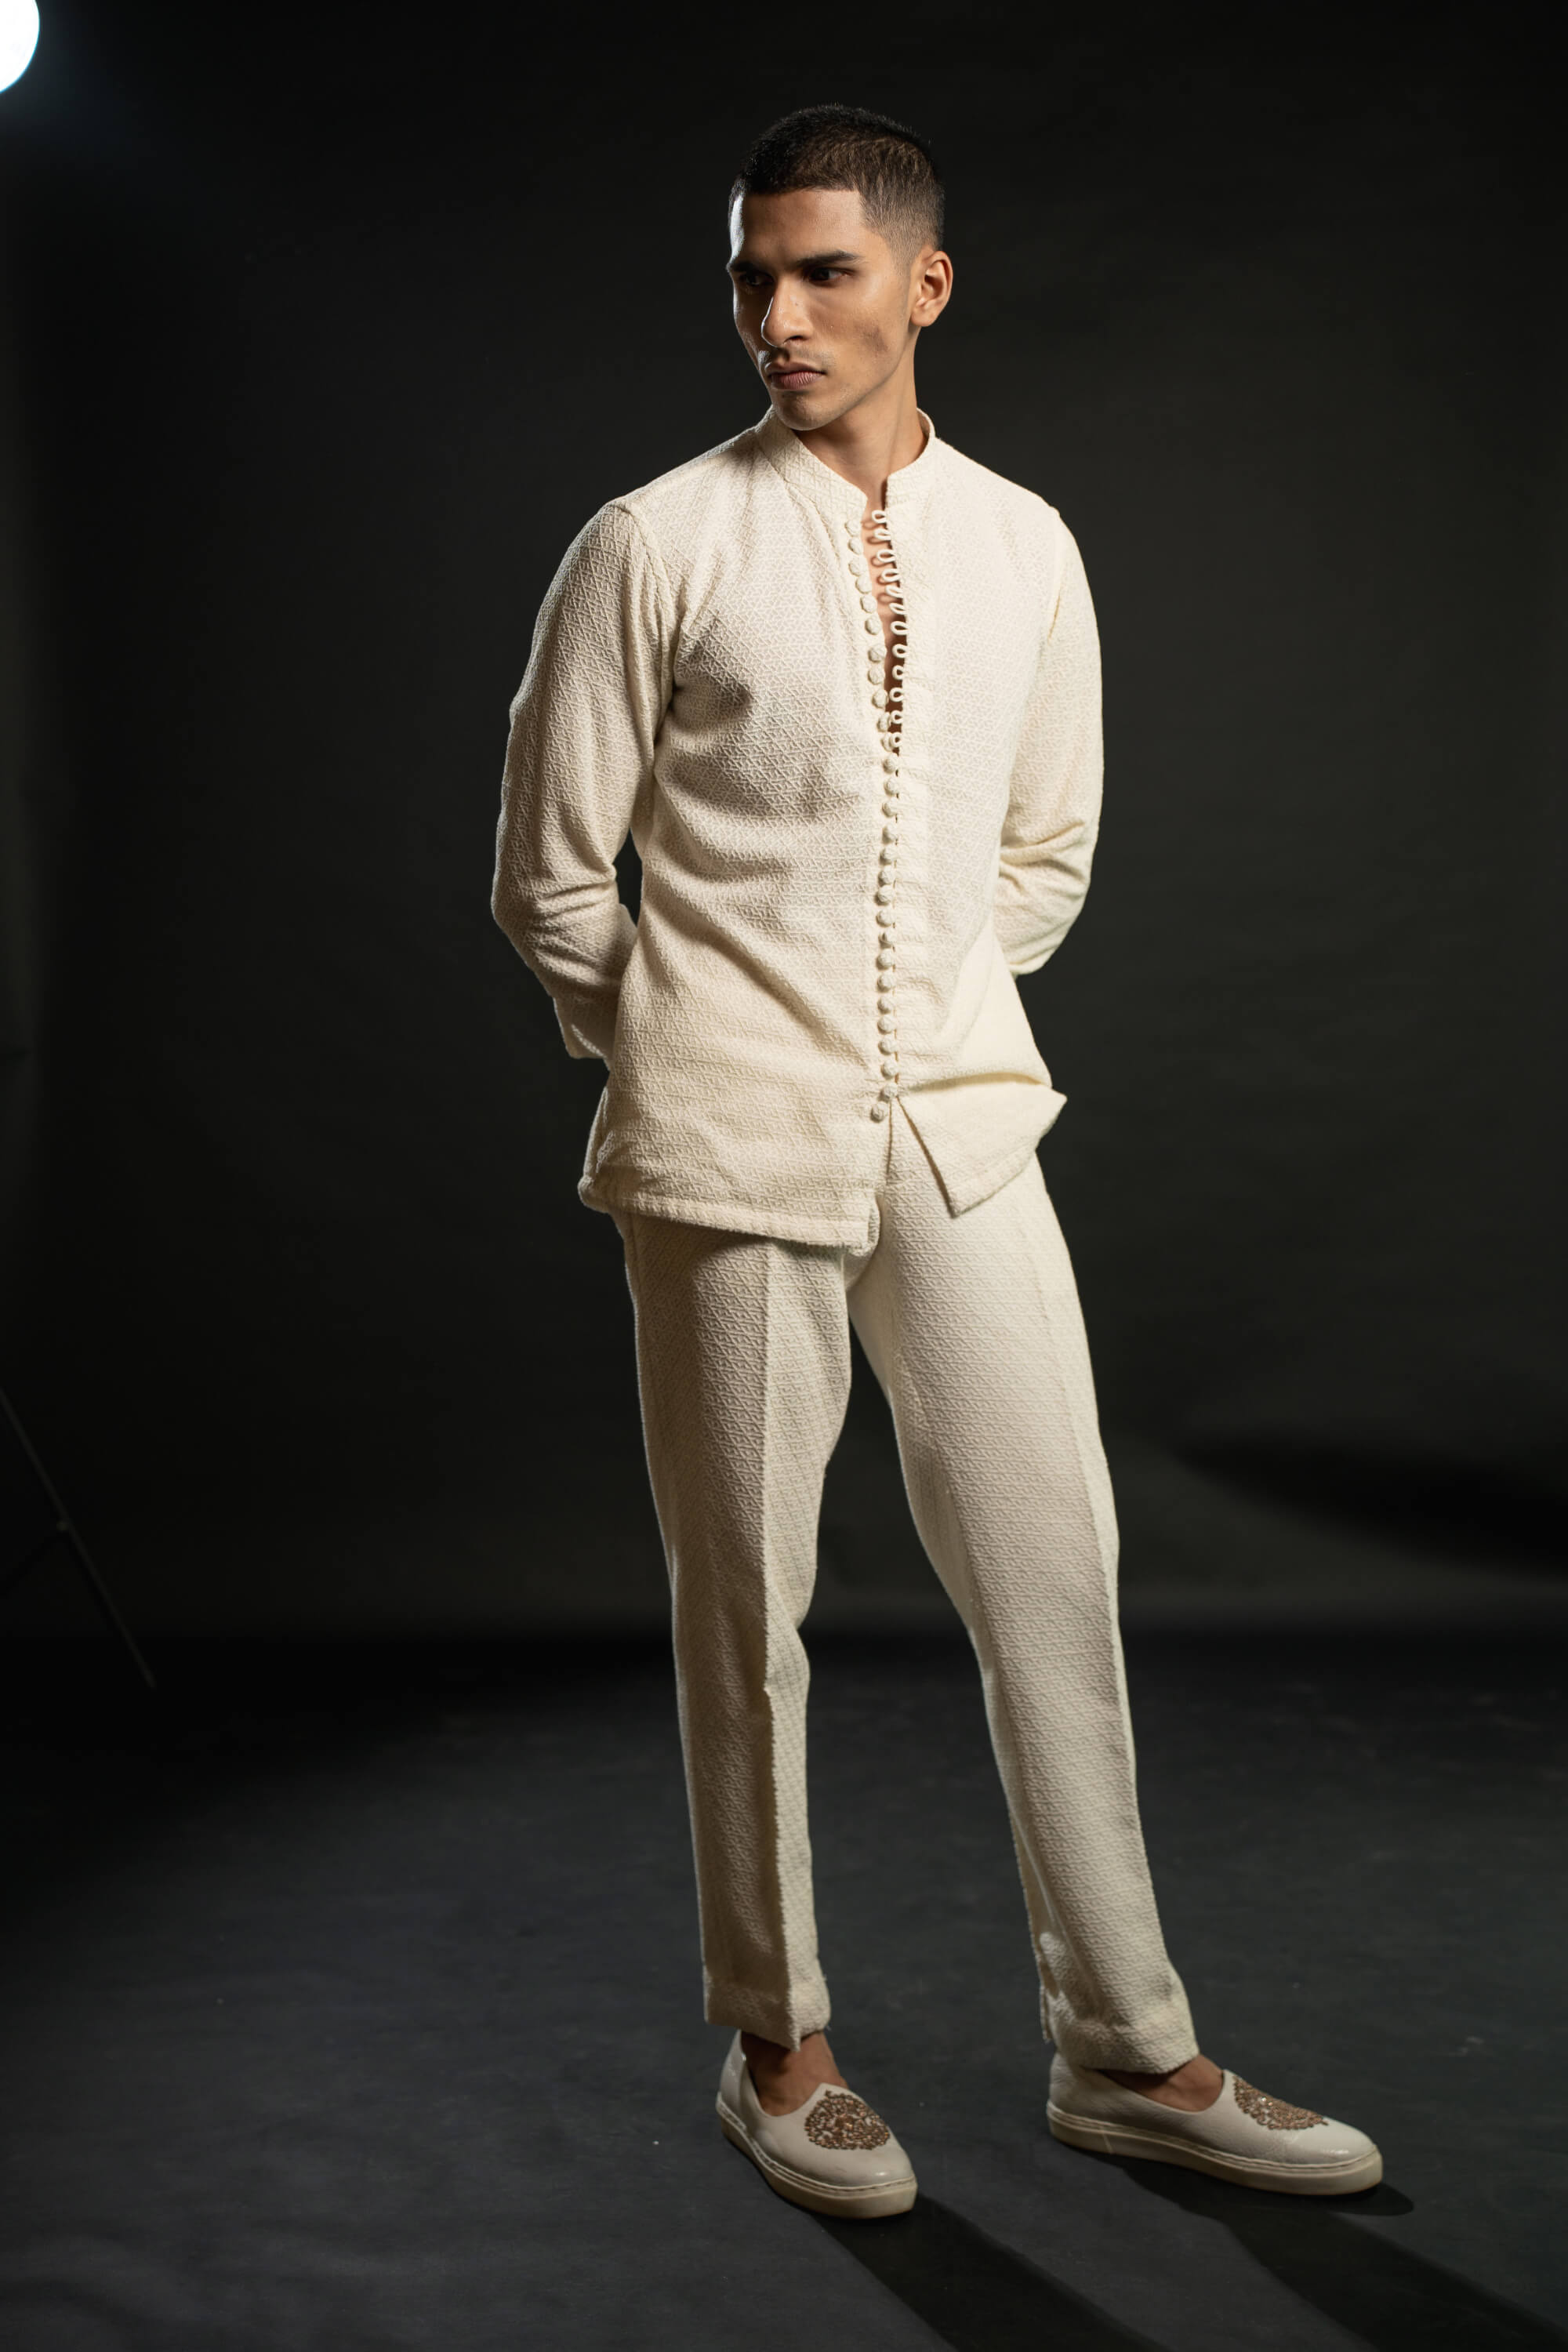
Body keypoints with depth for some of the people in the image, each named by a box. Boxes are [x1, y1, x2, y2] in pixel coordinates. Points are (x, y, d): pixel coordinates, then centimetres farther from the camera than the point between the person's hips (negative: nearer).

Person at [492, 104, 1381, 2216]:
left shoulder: (1024, 550, 8)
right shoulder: (654, 551, -4)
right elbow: (551, 881, 1)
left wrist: (927, 1027, 12)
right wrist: (698, 1059, 5)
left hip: (963, 1131, 4)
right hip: (729, 1160, -3)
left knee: (1060, 1582, 5)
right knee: (749, 1611, 5)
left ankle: (1126, 2051, 21)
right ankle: (776, 2045, 24)